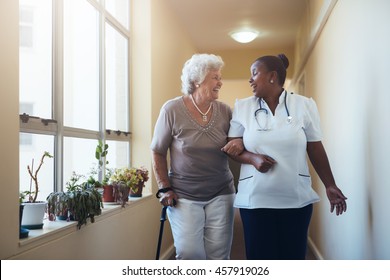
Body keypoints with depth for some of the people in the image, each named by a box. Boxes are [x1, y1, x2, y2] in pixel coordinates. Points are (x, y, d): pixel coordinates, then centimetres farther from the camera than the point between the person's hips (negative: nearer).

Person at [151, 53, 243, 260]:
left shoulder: (224, 111, 1)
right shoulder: (172, 109, -7)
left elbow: (235, 141, 15)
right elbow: (157, 152, 0)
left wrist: (239, 145, -10)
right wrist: (164, 188, -6)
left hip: (220, 194, 3)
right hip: (184, 196, -3)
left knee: (219, 255, 6)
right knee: (189, 254, -9)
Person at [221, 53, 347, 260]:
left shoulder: (304, 105, 2)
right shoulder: (242, 107, 5)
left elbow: (316, 149, 6)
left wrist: (330, 186, 3)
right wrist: (253, 158, -14)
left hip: (297, 200, 0)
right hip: (255, 200, 1)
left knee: (293, 257, 5)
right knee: (259, 257, 4)